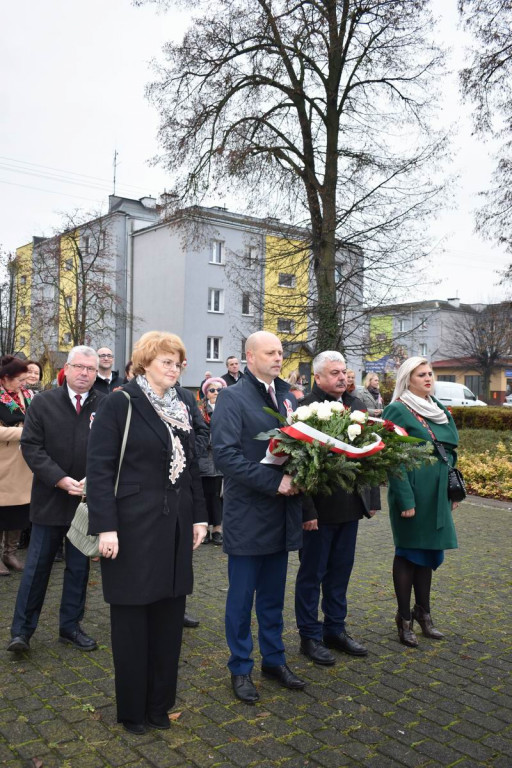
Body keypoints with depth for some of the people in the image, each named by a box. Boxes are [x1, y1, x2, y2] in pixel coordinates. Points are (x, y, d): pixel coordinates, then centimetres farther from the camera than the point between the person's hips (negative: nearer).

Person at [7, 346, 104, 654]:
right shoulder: (44, 402, -1)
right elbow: (31, 445, -5)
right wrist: (59, 479, -15)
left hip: (88, 498, 1)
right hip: (50, 498, 0)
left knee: (79, 567, 12)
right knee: (38, 565, 8)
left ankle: (71, 625, 28)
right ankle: (22, 629, 22)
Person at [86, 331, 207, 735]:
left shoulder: (180, 408, 10)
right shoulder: (120, 403, -9)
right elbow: (99, 467, -13)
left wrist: (199, 516, 9)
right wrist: (106, 526, -18)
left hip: (175, 527, 6)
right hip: (133, 527, -6)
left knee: (169, 616, 13)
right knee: (132, 618, 7)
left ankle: (160, 702, 30)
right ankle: (132, 708, 25)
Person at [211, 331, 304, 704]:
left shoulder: (288, 397, 10)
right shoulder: (232, 397, -10)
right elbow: (225, 453, -19)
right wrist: (274, 482, -21)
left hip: (282, 514, 6)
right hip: (248, 515, -5)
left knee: (273, 596, 18)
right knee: (242, 597, 8)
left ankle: (274, 659, 33)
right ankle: (241, 669, 24)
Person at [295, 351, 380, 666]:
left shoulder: (356, 405, 6)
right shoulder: (306, 409, -14)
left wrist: (372, 497, 7)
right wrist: (307, 509, -18)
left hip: (351, 505, 6)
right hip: (321, 507, -6)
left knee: (341, 572, 19)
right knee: (312, 574, 10)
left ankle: (336, 629, 34)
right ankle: (310, 636, 25)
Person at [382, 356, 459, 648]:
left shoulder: (440, 410, 12)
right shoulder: (397, 411, -11)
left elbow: (451, 453, 17)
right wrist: (405, 500, -18)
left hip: (437, 493, 7)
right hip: (413, 491, -7)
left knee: (430, 551, 14)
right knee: (409, 552, 4)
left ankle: (423, 611, 29)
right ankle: (405, 619, 18)